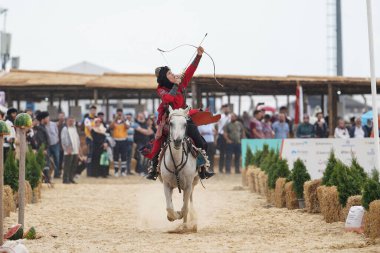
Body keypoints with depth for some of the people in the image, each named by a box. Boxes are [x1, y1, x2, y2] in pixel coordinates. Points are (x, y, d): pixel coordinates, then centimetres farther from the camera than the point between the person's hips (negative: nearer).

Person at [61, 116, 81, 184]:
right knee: (67, 165, -6)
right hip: (69, 151, -7)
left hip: (75, 151, 7)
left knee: (74, 165, 8)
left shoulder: (74, 128, 18)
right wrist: (67, 149, -17)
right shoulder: (65, 129, -5)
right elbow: (63, 140, -11)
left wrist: (78, 148, 15)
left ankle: (71, 178, 15)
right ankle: (65, 179, -2)